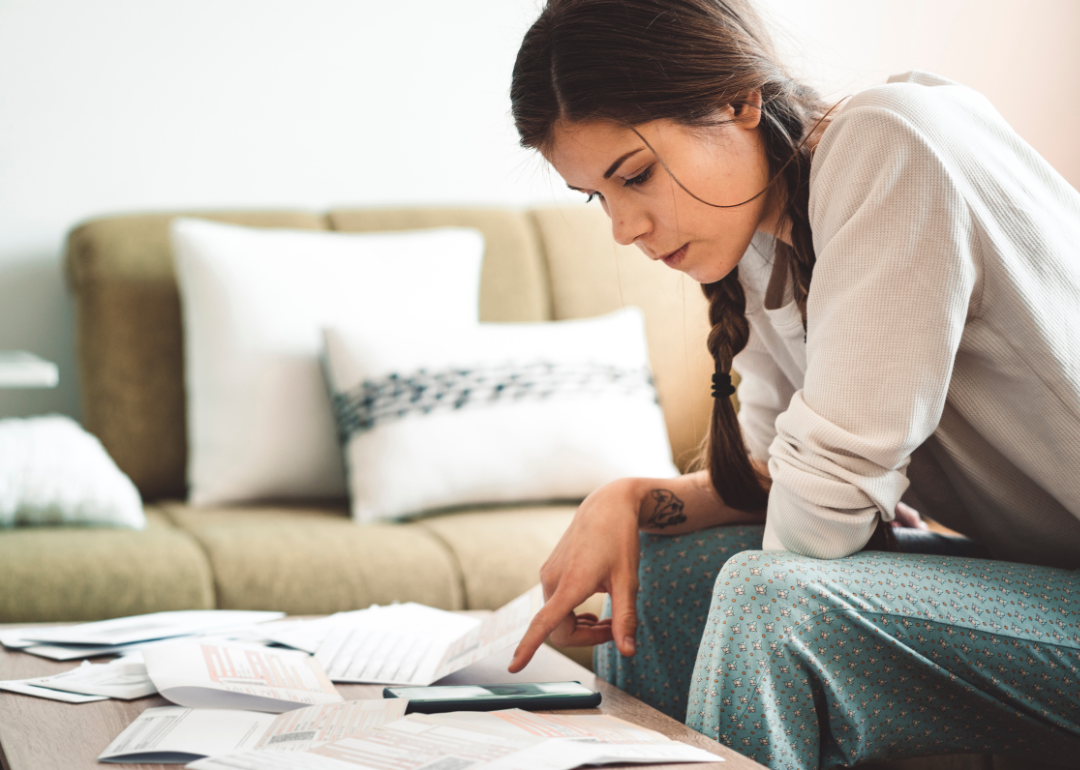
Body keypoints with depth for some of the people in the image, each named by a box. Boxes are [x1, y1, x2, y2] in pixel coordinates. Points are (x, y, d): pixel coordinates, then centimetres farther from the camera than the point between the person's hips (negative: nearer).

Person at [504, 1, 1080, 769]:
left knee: (769, 600, -27)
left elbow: (818, 509, -23)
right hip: (1006, 564, 8)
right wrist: (629, 501, -6)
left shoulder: (889, 143, -22)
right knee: (651, 567, 4)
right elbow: (774, 476, 10)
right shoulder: (763, 248, 4)